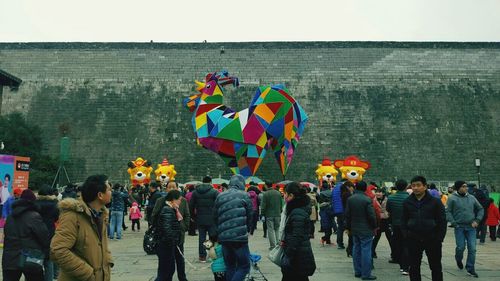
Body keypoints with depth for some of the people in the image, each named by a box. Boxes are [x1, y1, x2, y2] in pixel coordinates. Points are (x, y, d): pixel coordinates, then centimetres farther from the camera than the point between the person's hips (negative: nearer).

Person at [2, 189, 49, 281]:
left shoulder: (10, 216, 11)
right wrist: (46, 253, 2)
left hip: (10, 259, 5)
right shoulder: (34, 216, -12)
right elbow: (44, 236, -12)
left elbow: (7, 236, 17)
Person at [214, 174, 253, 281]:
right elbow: (250, 216, 4)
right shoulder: (244, 196, -3)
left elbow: (215, 217, 14)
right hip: (240, 236, -5)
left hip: (224, 237, 5)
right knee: (244, 266, 3)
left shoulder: (220, 197, 9)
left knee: (230, 266, 16)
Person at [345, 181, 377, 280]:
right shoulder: (367, 200, -16)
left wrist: (348, 227, 16)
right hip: (366, 230, -6)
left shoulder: (350, 199, 2)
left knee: (356, 250, 13)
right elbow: (371, 216, -13)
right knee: (366, 251, -2)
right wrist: (374, 227, 1)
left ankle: (357, 271, 20)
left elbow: (347, 215, 7)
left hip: (354, 229, 6)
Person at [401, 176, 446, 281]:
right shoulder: (407, 202, 3)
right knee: (414, 268, 10)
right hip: (413, 241, 2)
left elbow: (442, 221, -3)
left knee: (436, 267, 10)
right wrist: (406, 235, -2)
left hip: (432, 240, -2)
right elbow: (403, 220, 9)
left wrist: (439, 239, -7)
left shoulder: (435, 201, -5)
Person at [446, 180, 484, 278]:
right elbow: (448, 212, -6)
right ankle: (458, 259, 32)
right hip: (459, 227, -3)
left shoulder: (472, 198, 7)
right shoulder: (452, 198, -4)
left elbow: (480, 209, 15)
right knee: (461, 247, -1)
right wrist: (453, 223, -14)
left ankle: (470, 268, 11)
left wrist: (477, 220, 3)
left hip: (471, 227, 3)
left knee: (472, 248, -1)